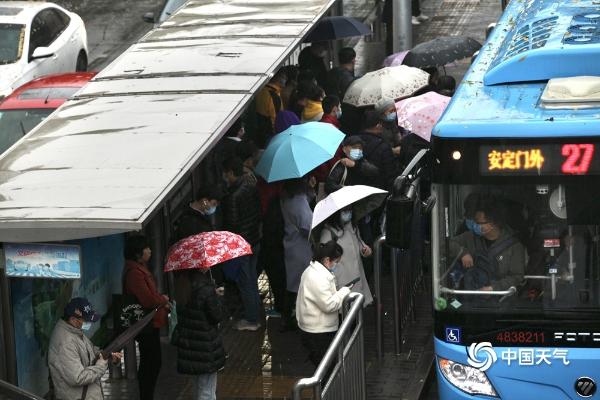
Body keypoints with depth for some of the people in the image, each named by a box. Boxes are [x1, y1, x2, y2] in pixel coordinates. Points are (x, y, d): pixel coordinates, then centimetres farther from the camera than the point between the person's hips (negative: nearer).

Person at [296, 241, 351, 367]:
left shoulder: (313, 270, 9)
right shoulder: (318, 278, -25)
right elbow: (329, 305, -26)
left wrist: (337, 291, 8)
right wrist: (344, 291, -13)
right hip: (318, 334, -11)